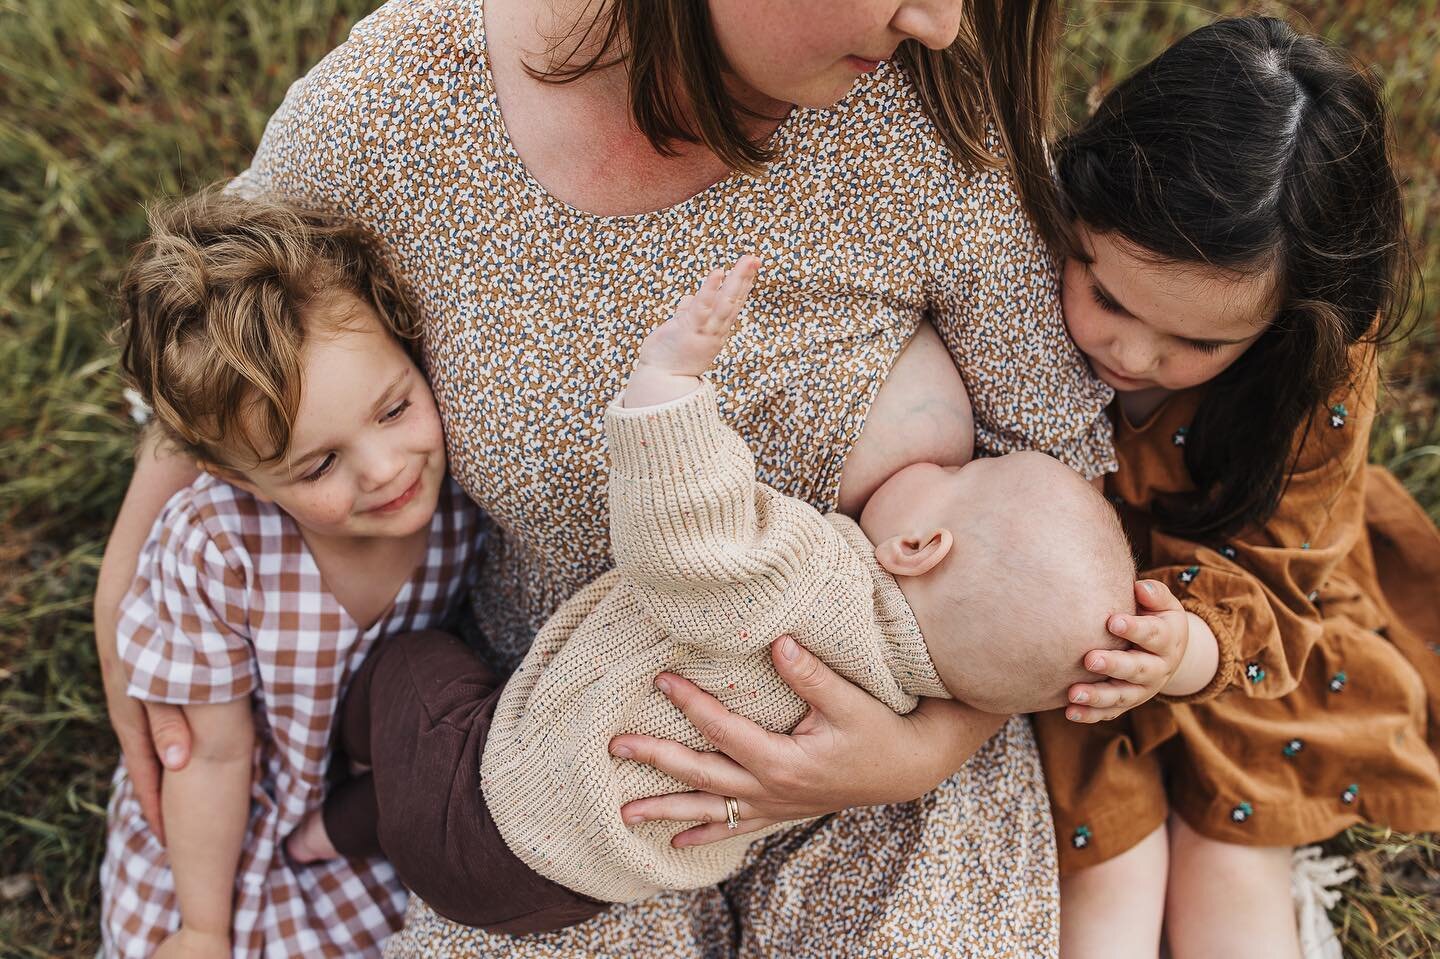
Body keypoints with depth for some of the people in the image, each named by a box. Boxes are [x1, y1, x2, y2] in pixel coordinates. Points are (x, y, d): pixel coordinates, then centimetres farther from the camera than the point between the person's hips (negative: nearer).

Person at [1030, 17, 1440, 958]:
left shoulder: (1322, 370, -25)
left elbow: (1266, 567, -17)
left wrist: (1193, 643, -41)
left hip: (1241, 631, 1)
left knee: (1232, 862, -3)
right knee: (1108, 872, -11)